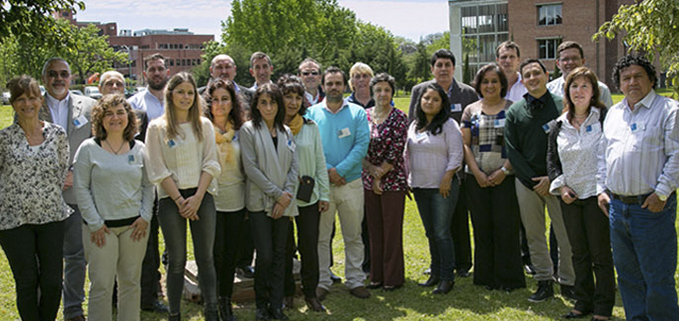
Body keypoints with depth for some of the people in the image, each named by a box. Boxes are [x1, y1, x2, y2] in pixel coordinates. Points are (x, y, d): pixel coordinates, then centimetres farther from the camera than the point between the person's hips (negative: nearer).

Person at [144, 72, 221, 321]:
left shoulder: (204, 125, 8)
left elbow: (210, 164, 3)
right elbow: (158, 170, -4)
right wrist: (180, 200, -10)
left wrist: (197, 198, -8)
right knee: (176, 261, 3)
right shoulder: (157, 127, 1)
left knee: (205, 258, 3)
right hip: (171, 199, -2)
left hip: (202, 197, 2)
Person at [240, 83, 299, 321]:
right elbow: (250, 167, -9)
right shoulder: (248, 130, -2)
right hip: (260, 201, -4)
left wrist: (286, 195, -7)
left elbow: (294, 166, 8)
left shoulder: (286, 132, 12)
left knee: (279, 255, 6)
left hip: (284, 203, 4)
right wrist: (276, 193, -11)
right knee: (265, 255, -7)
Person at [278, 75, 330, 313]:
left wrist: (324, 194, 7)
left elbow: (320, 162, 11)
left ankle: (310, 293, 18)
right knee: (285, 247, 7)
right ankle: (287, 293, 22)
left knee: (310, 246, 4)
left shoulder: (311, 127, 8)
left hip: (309, 196, 2)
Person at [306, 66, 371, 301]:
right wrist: (327, 170, -15)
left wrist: (340, 169, -15)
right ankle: (322, 282, 15)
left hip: (351, 182, 1)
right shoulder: (312, 113, 4)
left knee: (353, 236, 8)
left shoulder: (357, 112, 4)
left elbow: (362, 144, -6)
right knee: (321, 236, 5)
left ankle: (355, 281, 18)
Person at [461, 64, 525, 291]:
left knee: (506, 226, -3)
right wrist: (476, 171, -5)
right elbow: (465, 144, 6)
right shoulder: (471, 110, 10)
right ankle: (486, 277, 16)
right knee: (482, 227, 5)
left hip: (505, 177, -2)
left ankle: (508, 279, 8)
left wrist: (504, 170, -12)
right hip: (477, 178, 3)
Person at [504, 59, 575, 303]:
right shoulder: (514, 112, 7)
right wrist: (532, 180, -5)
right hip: (525, 181, 3)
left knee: (566, 234, 0)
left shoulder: (562, 106, 0)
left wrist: (551, 178, -11)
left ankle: (567, 282, 13)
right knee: (534, 235, 7)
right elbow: (512, 150, 4)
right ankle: (544, 282, 17)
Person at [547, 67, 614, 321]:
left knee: (600, 254, 1)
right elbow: (552, 159, 14)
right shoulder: (559, 125, 9)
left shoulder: (604, 118, -5)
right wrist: (560, 185, 0)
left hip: (597, 195, -5)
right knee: (579, 253, 13)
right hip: (570, 197, 5)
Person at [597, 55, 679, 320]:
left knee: (657, 277, -2)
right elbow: (603, 155, 23)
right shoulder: (613, 113, 16)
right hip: (617, 206, 7)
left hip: (652, 206, -6)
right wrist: (601, 189, 14)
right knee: (627, 274, 14)